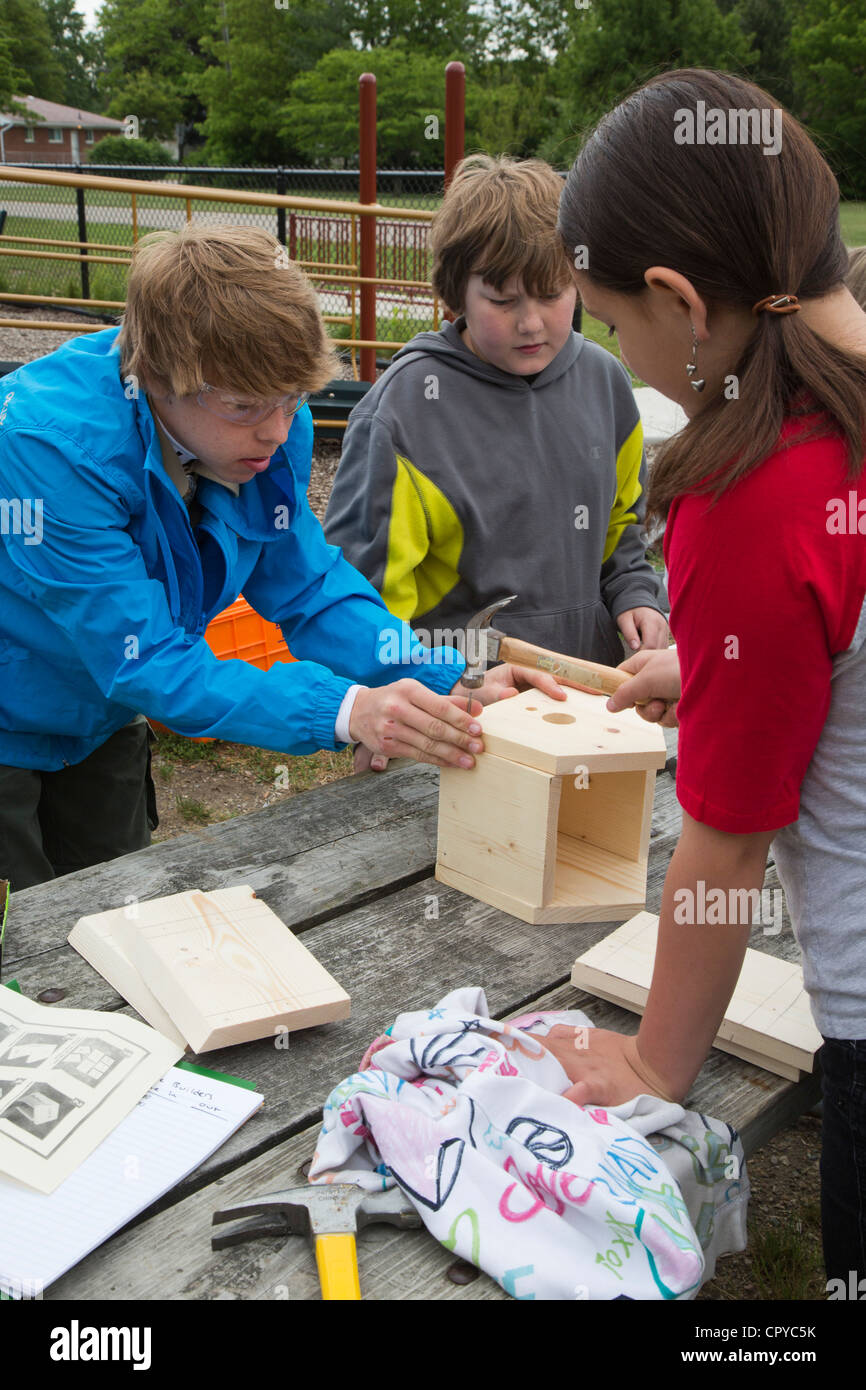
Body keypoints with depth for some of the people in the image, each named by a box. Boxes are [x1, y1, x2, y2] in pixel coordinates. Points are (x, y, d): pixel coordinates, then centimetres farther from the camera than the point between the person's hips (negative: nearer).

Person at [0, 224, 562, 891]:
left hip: (102, 725, 6)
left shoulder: (269, 423, -17)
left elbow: (308, 586, -9)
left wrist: (450, 684, -24)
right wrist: (346, 711, -45)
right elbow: (142, 660, -36)